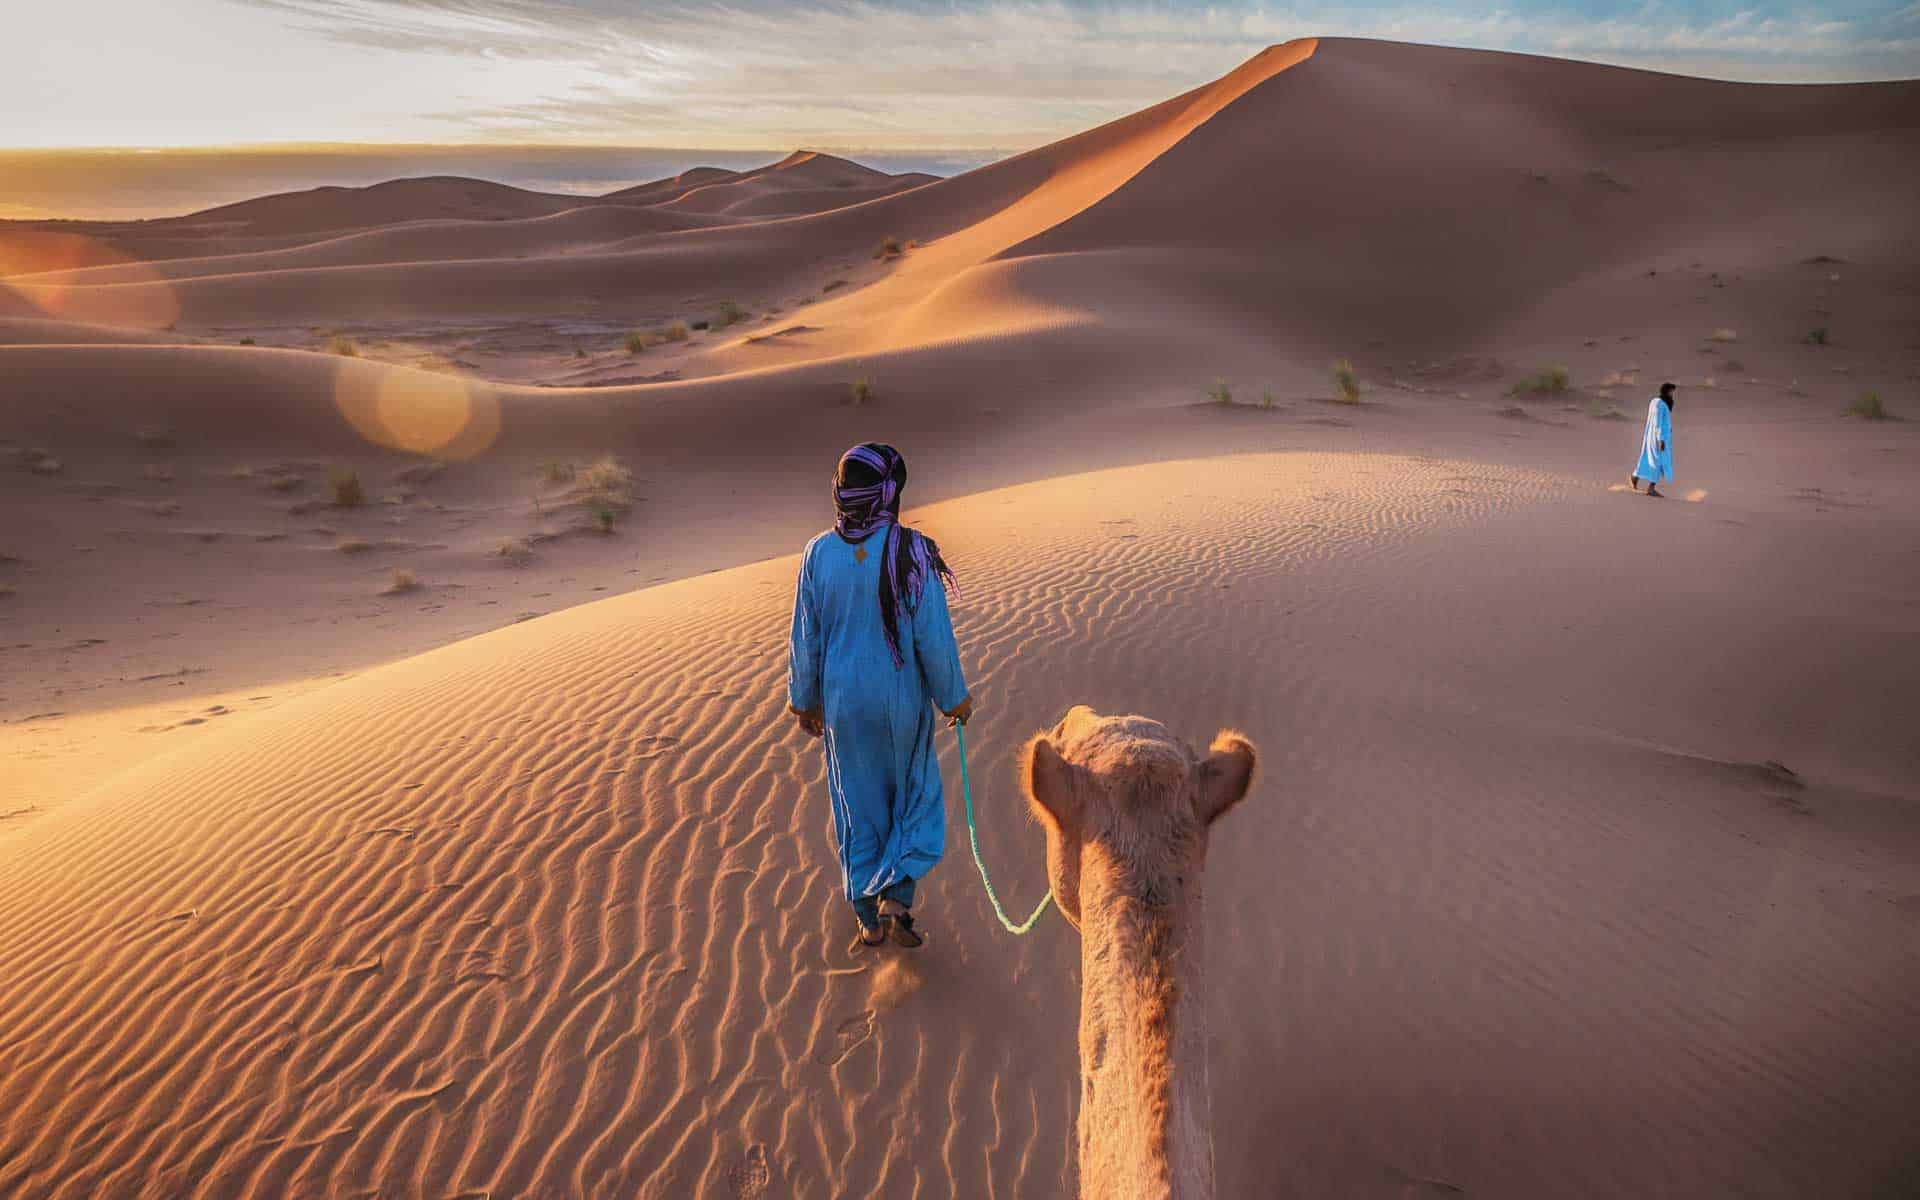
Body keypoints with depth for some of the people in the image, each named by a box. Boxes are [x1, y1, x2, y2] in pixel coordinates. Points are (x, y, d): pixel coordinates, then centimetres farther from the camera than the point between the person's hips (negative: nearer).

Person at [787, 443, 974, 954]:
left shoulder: (820, 553, -8)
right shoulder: (911, 553, -17)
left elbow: (805, 636, -2)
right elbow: (933, 635, -14)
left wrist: (805, 699, 12)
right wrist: (954, 696, 0)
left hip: (842, 698, 3)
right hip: (900, 698, -2)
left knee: (859, 803, 16)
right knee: (914, 794, 19)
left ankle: (869, 920, 25)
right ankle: (895, 897, 6)